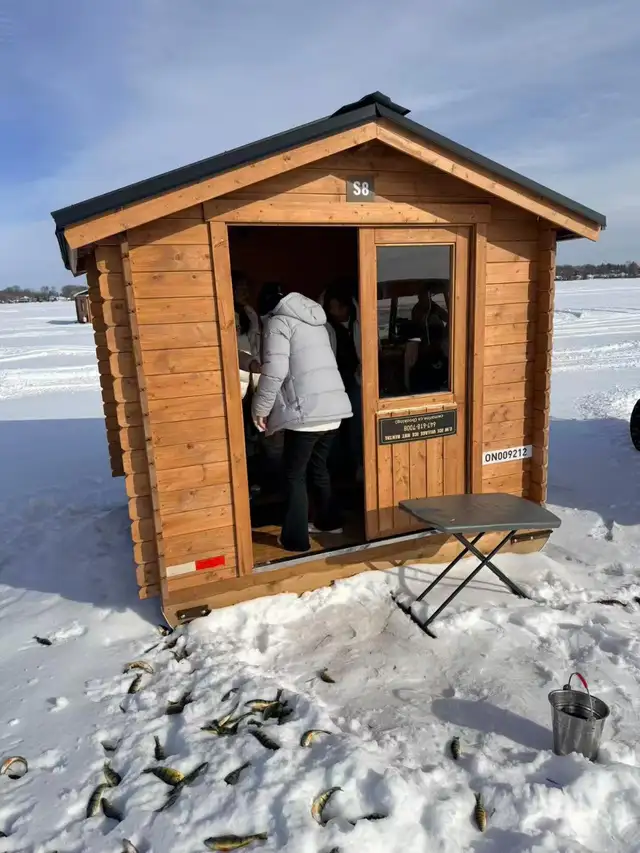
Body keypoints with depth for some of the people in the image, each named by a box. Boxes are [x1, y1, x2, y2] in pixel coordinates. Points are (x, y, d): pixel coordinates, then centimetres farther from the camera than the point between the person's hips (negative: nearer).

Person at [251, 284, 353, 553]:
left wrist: (261, 407, -5)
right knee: (318, 466, 24)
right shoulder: (315, 320, 21)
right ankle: (328, 521, 37)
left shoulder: (278, 322, -2)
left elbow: (275, 370, -16)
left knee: (294, 474, 5)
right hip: (334, 406, 8)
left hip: (306, 410, -8)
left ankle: (295, 538, 12)